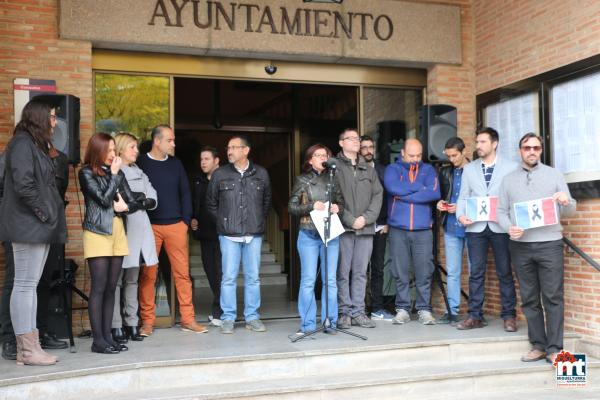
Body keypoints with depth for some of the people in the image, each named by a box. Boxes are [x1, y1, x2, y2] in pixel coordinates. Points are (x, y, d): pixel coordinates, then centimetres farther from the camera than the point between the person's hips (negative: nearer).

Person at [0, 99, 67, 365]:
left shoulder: (37, 145, 19)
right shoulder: (22, 144, -10)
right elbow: (23, 185, -21)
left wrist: (50, 216, 9)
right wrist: (43, 212, -14)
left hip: (39, 227, 10)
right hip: (28, 226, -10)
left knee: (30, 285, 10)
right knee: (24, 285, -5)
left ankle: (29, 346, 16)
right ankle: (27, 350, 0)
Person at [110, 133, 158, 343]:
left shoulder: (139, 173, 20)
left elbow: (153, 200, 13)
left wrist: (142, 201, -7)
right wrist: (139, 197, -9)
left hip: (139, 231, 7)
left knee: (132, 280, 11)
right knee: (116, 280, -3)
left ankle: (131, 323, 15)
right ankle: (116, 326, 1)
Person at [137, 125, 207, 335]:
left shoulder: (176, 164, 12)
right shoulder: (141, 163, 0)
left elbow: (185, 193, 14)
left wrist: (186, 220, 6)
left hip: (176, 225, 3)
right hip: (149, 227, -3)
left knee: (182, 272, 3)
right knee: (148, 274, 0)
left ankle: (188, 319, 9)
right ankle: (147, 321, 9)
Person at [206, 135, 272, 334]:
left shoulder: (261, 174, 4)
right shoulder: (220, 174, 1)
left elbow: (267, 200, 16)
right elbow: (211, 203, 11)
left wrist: (259, 220, 10)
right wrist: (223, 221, 6)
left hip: (254, 234, 1)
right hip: (229, 235, -1)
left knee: (253, 277, 6)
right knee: (229, 277, 1)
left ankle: (252, 317, 16)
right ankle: (228, 318, 10)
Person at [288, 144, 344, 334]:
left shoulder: (333, 180, 11)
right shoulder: (302, 180, 5)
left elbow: (342, 203, 16)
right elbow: (292, 206, 1)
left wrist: (338, 208, -6)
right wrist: (312, 206, -13)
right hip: (309, 235, -2)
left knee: (330, 280, 4)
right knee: (308, 280, -1)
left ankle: (330, 322, 12)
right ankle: (307, 324, 7)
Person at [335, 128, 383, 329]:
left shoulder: (369, 169, 17)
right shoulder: (334, 167, 2)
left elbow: (378, 195, 10)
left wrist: (366, 218, -6)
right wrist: (350, 220, -12)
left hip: (366, 228, 4)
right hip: (343, 228, -4)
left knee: (360, 272, 6)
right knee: (343, 272, -1)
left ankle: (358, 312, 12)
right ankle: (345, 312, 6)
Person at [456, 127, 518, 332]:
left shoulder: (511, 167, 4)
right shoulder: (469, 169, 13)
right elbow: (463, 197, 11)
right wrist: (460, 215, -7)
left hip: (501, 227, -2)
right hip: (476, 227, 2)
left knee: (505, 273, 4)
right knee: (476, 273, 4)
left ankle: (509, 316, 12)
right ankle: (475, 316, 9)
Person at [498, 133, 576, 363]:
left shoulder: (554, 174, 9)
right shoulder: (509, 179, 13)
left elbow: (570, 211, 7)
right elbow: (501, 211, 9)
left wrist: (566, 202, -16)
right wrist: (509, 228, -11)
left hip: (550, 243, -2)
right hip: (520, 246, 2)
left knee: (553, 297, -4)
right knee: (529, 298, 5)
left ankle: (554, 349, 2)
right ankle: (538, 345, 13)